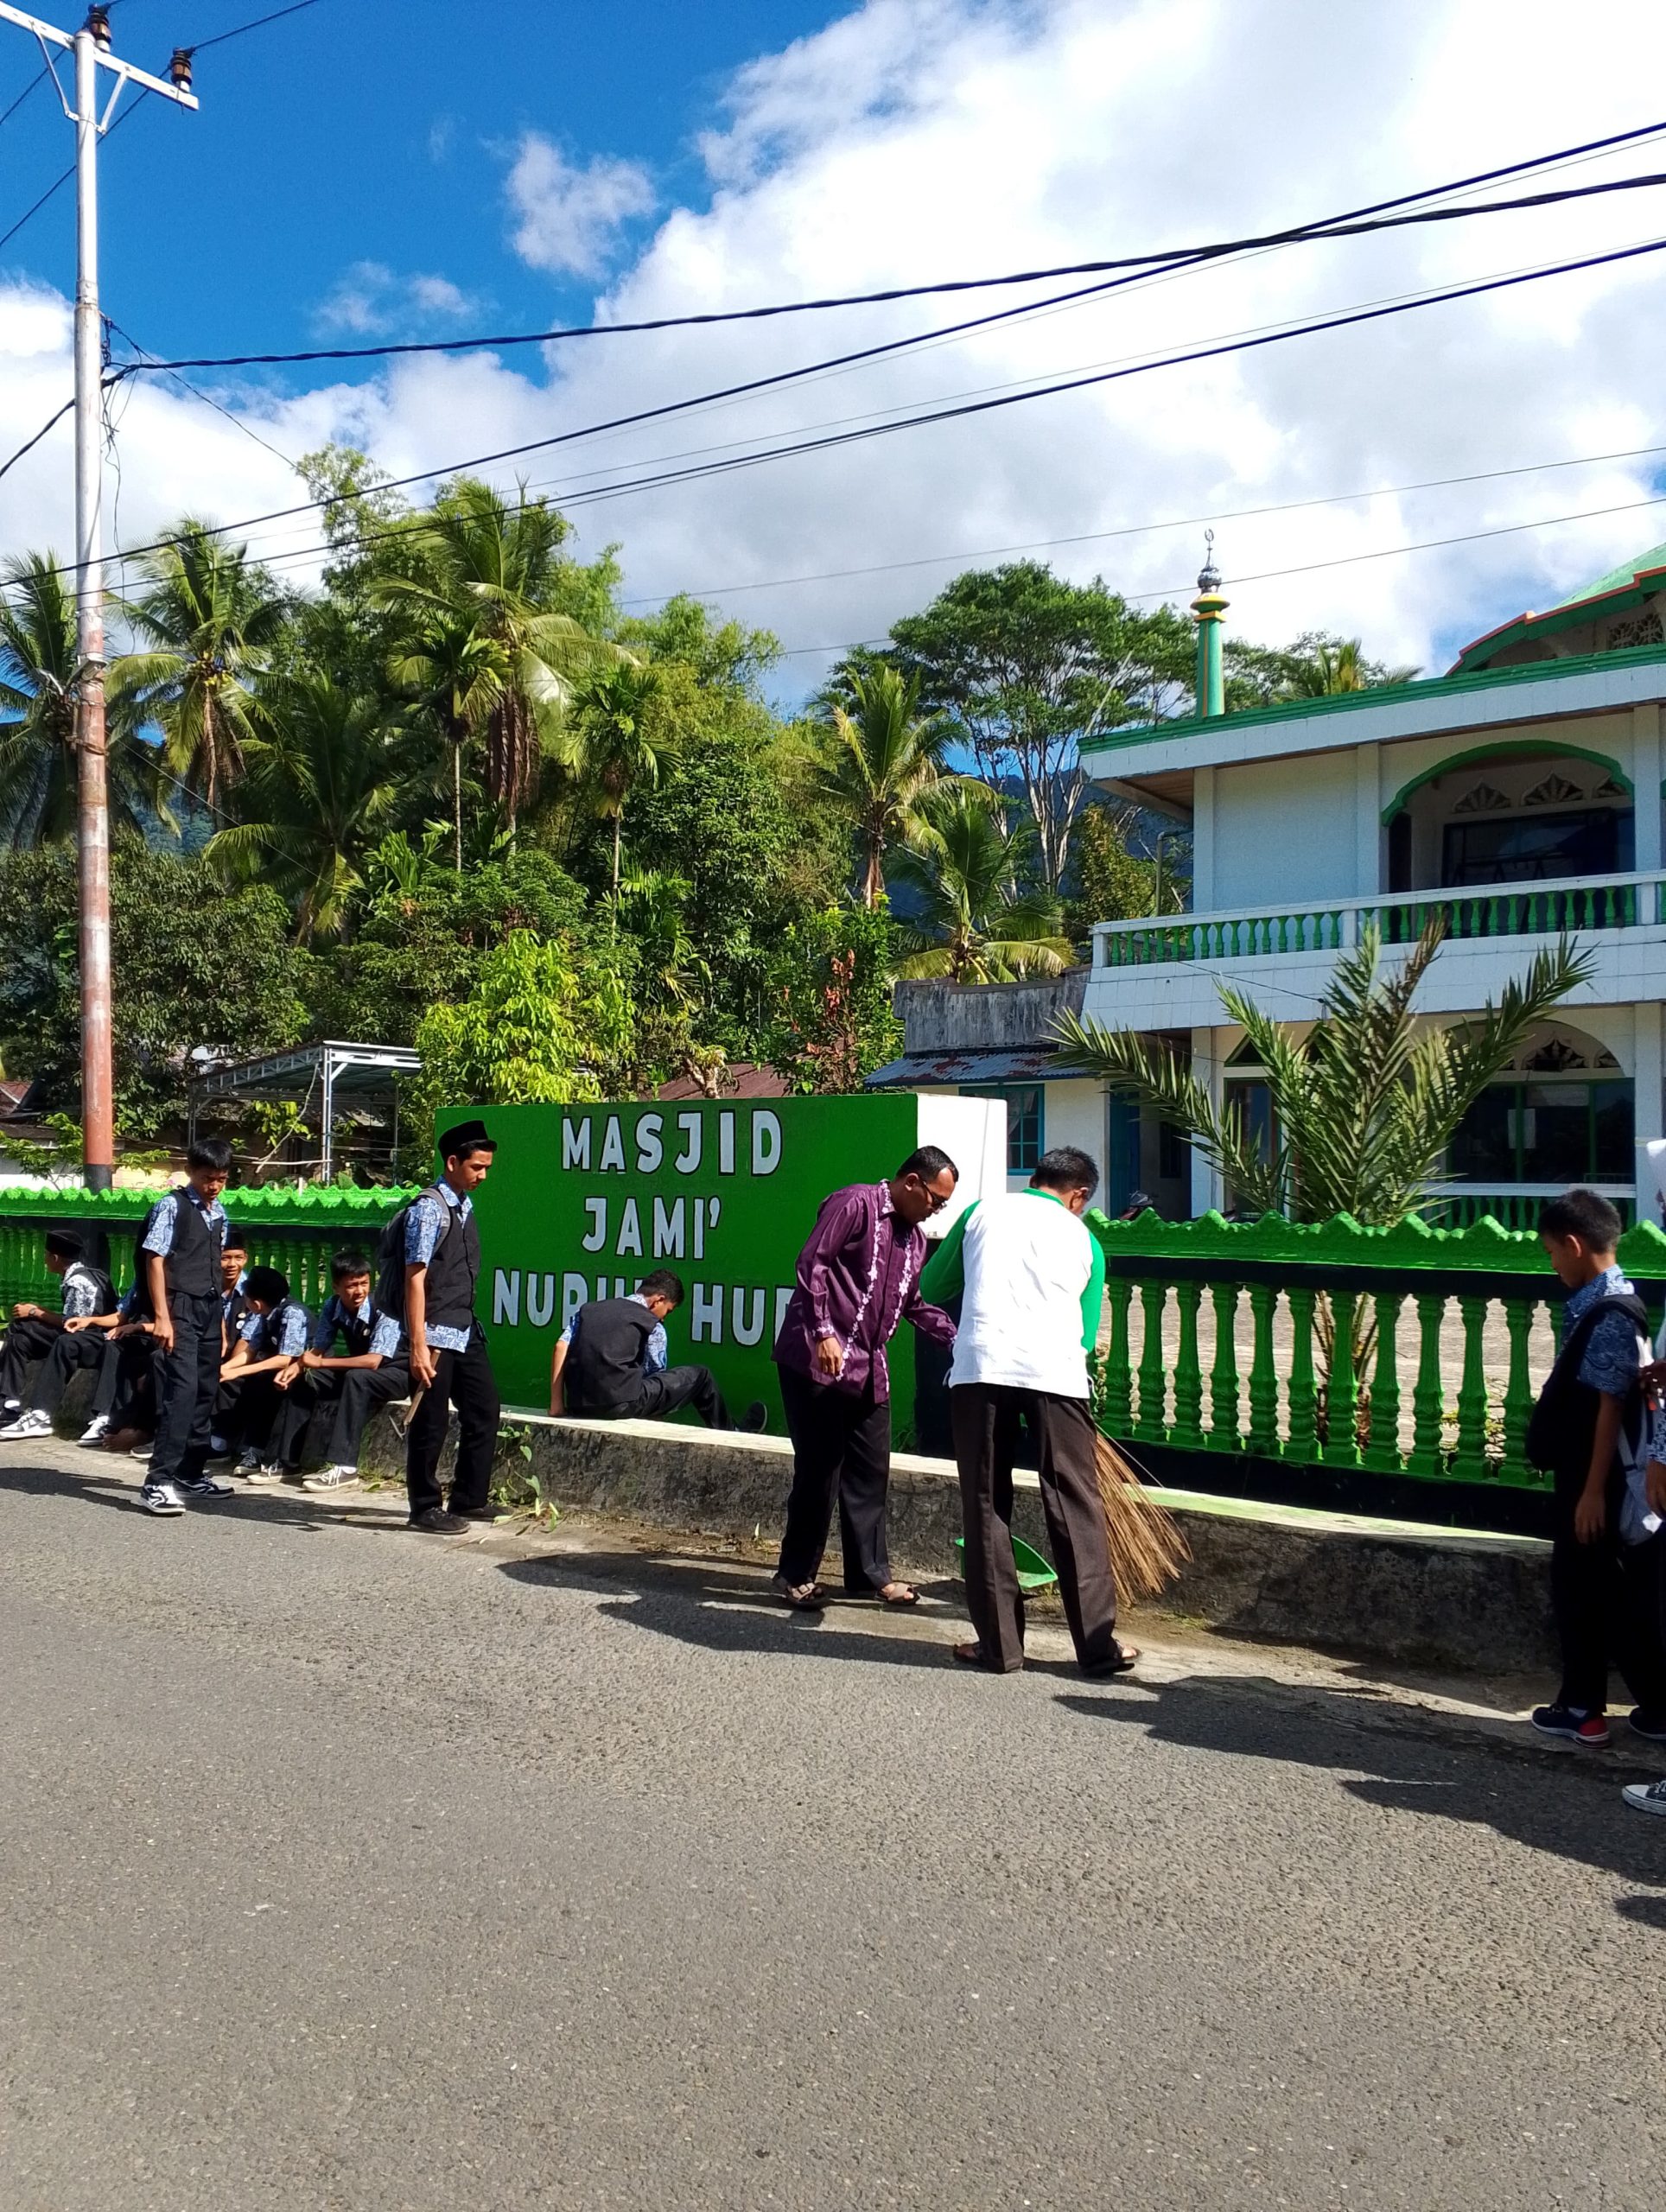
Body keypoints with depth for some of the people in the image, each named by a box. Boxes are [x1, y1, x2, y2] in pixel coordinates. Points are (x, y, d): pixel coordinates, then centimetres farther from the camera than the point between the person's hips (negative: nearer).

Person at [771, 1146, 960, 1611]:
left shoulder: (915, 1238, 15)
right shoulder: (855, 1204, -10)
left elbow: (915, 1305, 21)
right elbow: (812, 1264, -17)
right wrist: (823, 1332, -22)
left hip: (868, 1369, 8)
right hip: (817, 1360, -8)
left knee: (870, 1472, 11)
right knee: (819, 1469, -2)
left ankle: (871, 1572, 21)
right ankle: (796, 1576, 11)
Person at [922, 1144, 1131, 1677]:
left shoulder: (983, 1212, 20)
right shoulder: (1084, 1239, 21)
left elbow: (933, 1289, 26)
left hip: (980, 1367, 0)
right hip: (1055, 1369, 0)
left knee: (986, 1506, 8)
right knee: (1076, 1508, 7)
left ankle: (999, 1643, 12)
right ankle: (1099, 1644, 11)